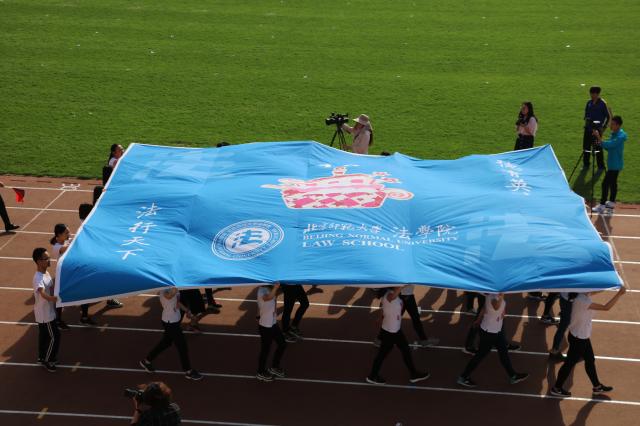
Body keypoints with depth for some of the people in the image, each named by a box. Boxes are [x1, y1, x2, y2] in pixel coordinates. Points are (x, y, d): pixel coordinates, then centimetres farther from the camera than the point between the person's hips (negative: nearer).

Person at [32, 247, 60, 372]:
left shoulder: (46, 273, 2)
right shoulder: (38, 278, -30)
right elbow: (42, 293, -48)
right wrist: (52, 298, -64)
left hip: (47, 311, 9)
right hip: (45, 314, -9)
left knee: (44, 335, 22)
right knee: (54, 336, 1)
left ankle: (42, 357, 37)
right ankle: (46, 360, 16)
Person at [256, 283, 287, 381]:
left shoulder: (270, 289, -1)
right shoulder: (262, 290, -26)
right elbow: (269, 297, -51)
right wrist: (276, 286, -59)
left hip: (273, 323, 9)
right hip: (265, 326, -8)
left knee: (282, 344, 19)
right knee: (265, 350, 9)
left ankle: (274, 367, 39)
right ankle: (261, 373, 31)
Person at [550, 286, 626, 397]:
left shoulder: (584, 294, -5)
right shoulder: (582, 301, -34)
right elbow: (606, 307, -35)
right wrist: (619, 293, -31)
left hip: (582, 336, 9)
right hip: (578, 338, -9)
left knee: (590, 361, 23)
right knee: (570, 363, 8)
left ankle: (597, 387, 40)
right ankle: (557, 388, 25)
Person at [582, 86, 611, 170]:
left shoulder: (602, 103, -10)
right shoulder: (589, 102, 5)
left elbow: (608, 116, -6)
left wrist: (604, 127, -9)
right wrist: (586, 119, 1)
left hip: (597, 128, -5)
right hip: (588, 128, 5)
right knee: (586, 145, 9)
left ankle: (601, 166, 13)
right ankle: (586, 164, 23)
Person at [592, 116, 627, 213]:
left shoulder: (620, 136, -21)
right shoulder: (613, 134, 8)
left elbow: (609, 145, -30)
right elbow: (609, 147, 14)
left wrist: (599, 138, -33)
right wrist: (600, 143, -3)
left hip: (615, 165, -10)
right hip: (612, 164, 10)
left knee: (605, 183, -8)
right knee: (612, 183, 18)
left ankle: (602, 205, -5)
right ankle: (612, 202, 28)